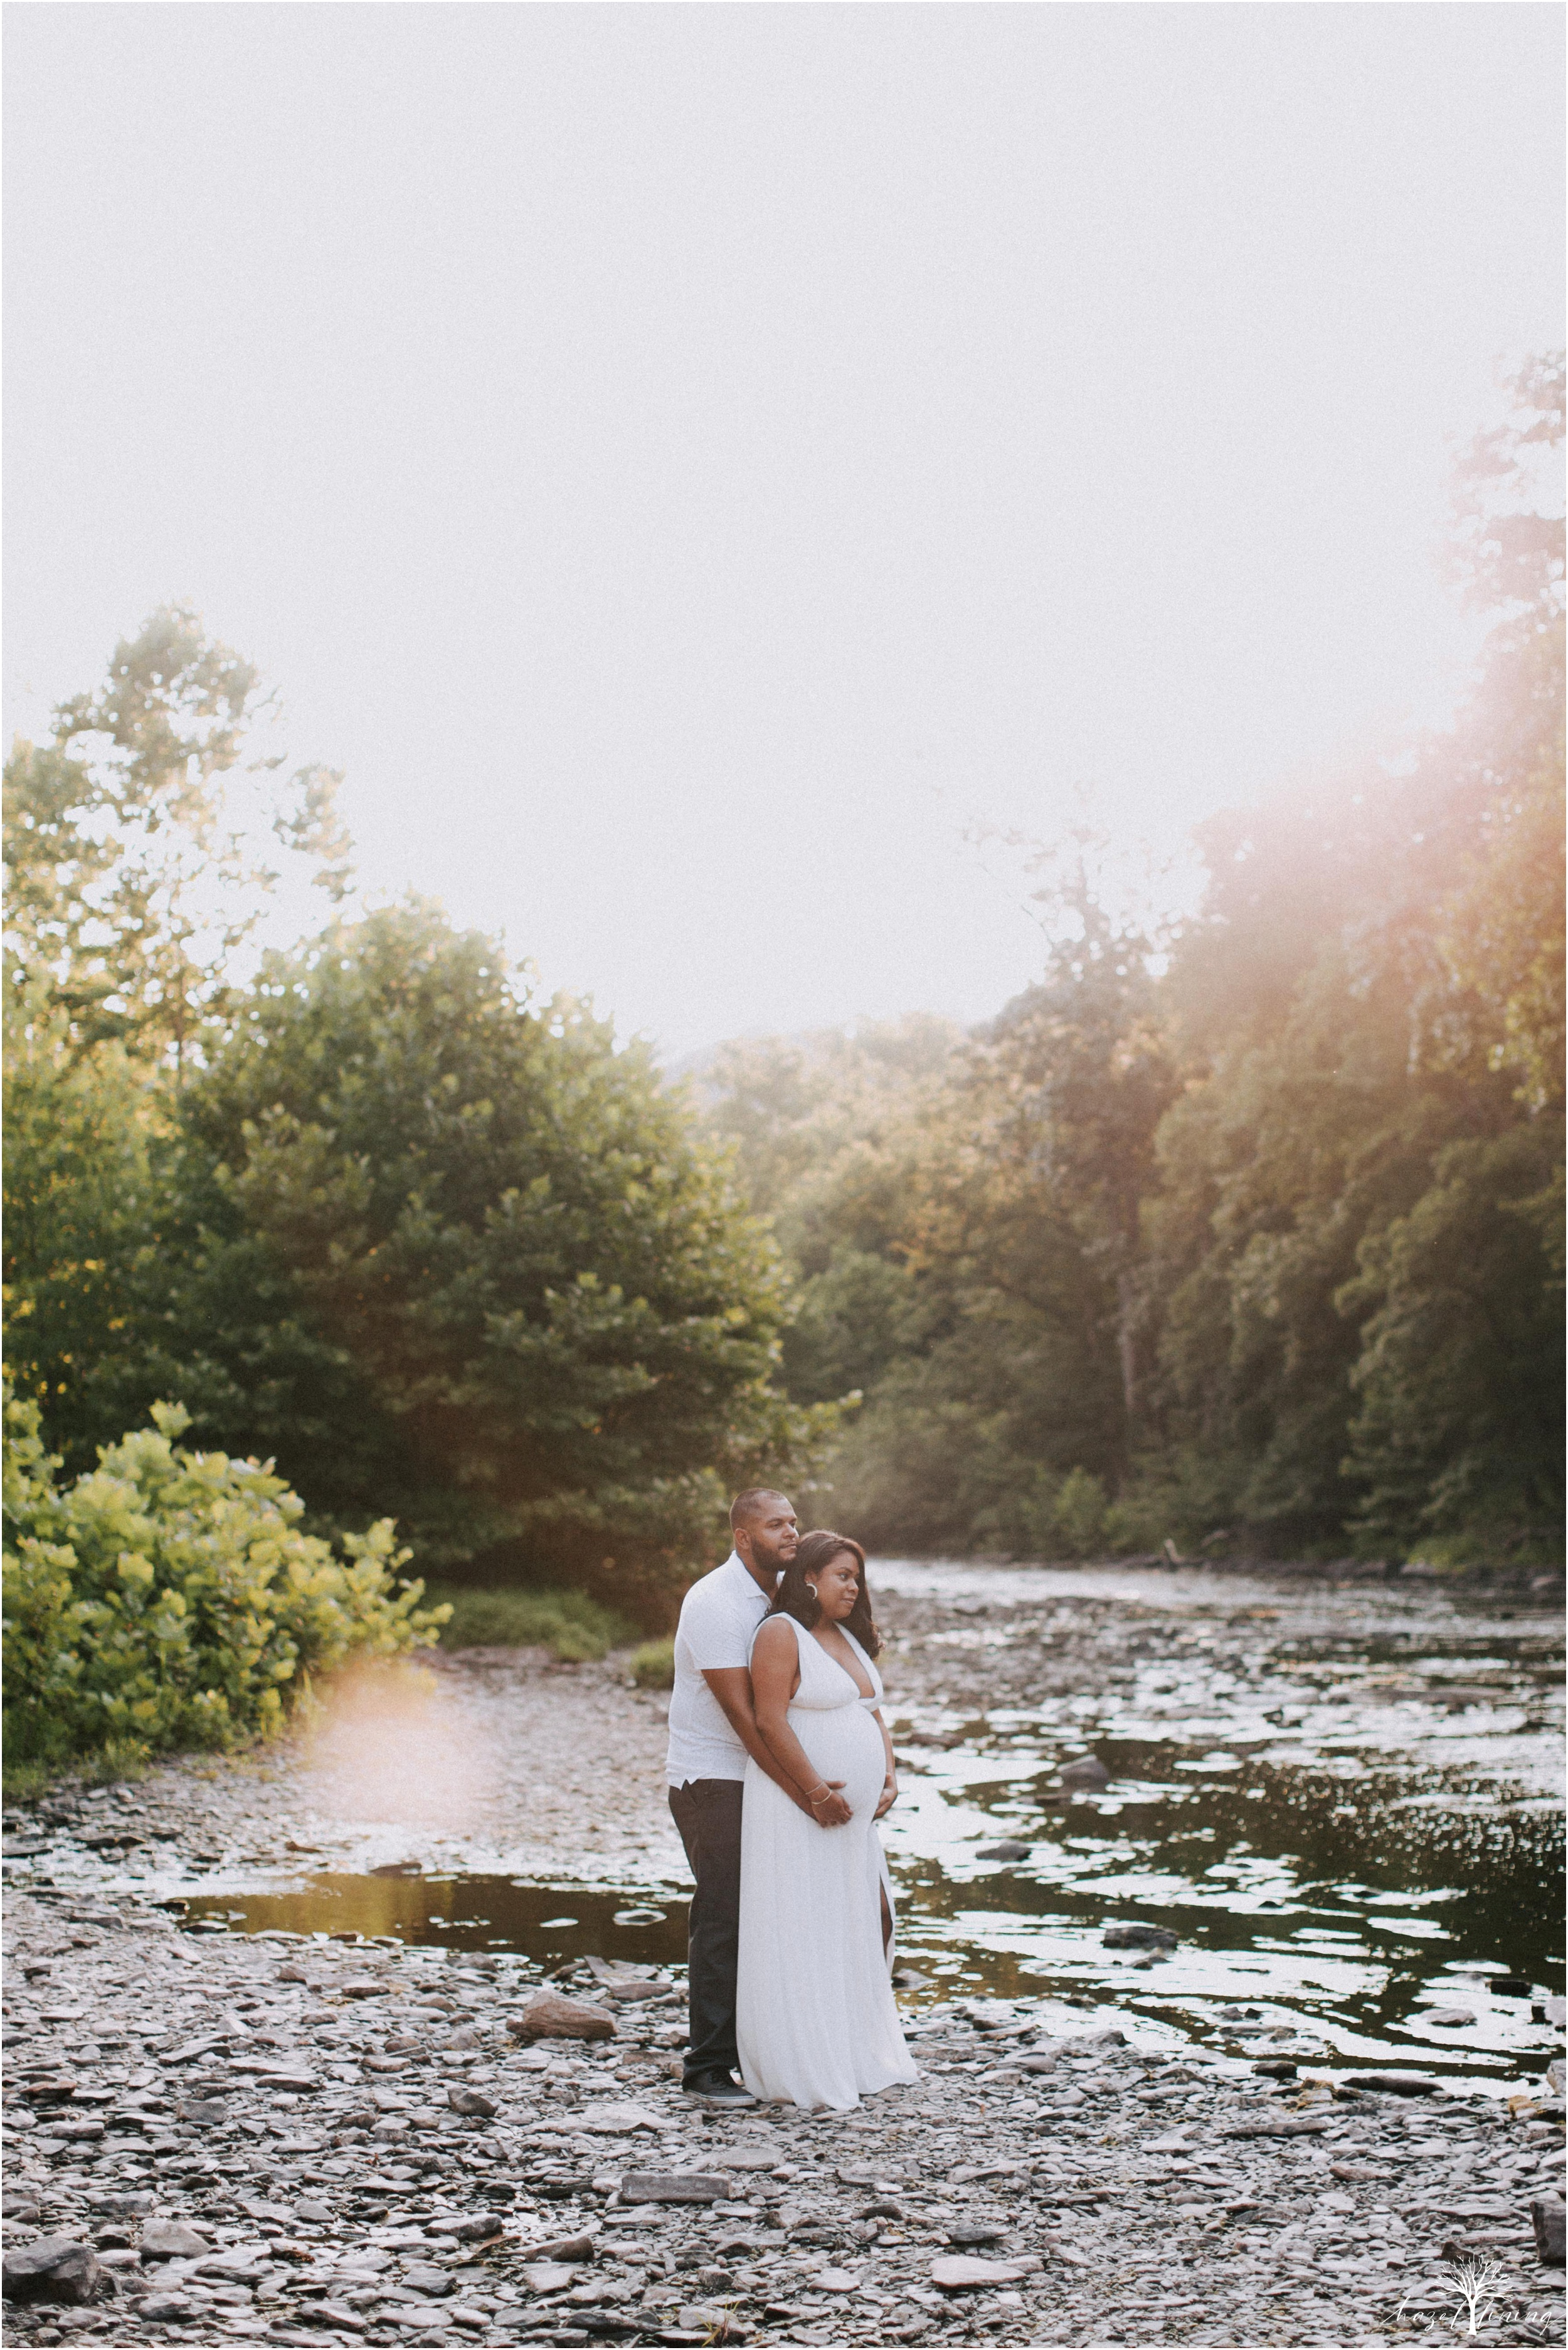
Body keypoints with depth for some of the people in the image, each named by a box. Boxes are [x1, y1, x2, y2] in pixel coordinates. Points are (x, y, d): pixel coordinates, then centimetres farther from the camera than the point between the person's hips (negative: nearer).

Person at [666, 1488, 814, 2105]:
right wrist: (799, 1790, -22)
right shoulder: (715, 1602, -16)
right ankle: (707, 2068, 3)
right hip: (712, 1777, -7)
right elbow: (740, 1711, -21)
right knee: (723, 1916, -6)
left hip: (762, 1777, 7)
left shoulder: (782, 1594, 9)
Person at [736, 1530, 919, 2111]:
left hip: (854, 1815, 9)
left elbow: (873, 1716, 20)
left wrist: (889, 1777, 4)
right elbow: (770, 1722, -18)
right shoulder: (781, 1633, -10)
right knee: (798, 1935, -4)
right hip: (797, 1812, -9)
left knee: (867, 1923, 9)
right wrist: (816, 1792, -19)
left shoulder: (850, 1638, 17)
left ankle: (858, 2055, 21)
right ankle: (804, 2070, 3)